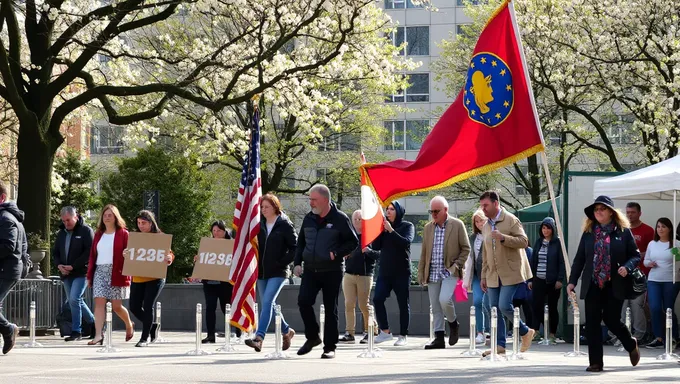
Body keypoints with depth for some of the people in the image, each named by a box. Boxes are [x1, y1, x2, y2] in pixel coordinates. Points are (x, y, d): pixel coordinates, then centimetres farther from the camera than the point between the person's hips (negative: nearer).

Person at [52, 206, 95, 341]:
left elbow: (89, 253, -15)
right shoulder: (62, 233, 15)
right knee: (76, 301, 10)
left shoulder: (86, 231, -7)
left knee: (74, 299, -17)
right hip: (66, 274, 7)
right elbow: (55, 252, 20)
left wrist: (73, 266, -17)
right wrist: (59, 265, -1)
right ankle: (93, 324, 26)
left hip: (81, 273, -7)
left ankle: (76, 331, -10)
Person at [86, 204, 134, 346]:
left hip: (116, 273, -4)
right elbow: (92, 255, 14)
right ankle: (98, 335, -13)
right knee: (99, 302, -9)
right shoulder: (98, 234, 14)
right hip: (100, 272, 4)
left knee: (116, 306, 0)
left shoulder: (123, 234, 1)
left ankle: (129, 325, 29)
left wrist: (127, 274, -16)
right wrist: (89, 275, 9)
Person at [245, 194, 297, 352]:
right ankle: (287, 331, 32)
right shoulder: (260, 225, 10)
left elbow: (295, 247, -5)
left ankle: (259, 338, -27)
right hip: (261, 272, 7)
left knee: (267, 302, -18)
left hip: (277, 272, -7)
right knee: (267, 304, 13)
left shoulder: (285, 225, -5)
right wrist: (255, 263, 7)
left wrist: (282, 262, -11)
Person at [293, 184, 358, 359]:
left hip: (332, 271, -4)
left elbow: (353, 242, -2)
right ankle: (312, 337, 10)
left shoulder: (339, 218, -5)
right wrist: (298, 262, 8)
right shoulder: (309, 218, 10)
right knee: (304, 301, -10)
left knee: (331, 309, 1)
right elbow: (301, 242, 20)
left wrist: (336, 253, -15)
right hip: (310, 271, 4)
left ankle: (330, 347, 8)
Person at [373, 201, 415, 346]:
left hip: (402, 271, -3)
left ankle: (403, 336, 7)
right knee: (377, 299, -10)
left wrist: (391, 231, -21)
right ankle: (385, 331, 1)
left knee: (403, 303, 1)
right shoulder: (384, 226, 11)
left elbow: (406, 242, -16)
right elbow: (376, 246, 4)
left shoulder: (407, 226, 2)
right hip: (385, 271, 4)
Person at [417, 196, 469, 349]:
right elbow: (424, 253, 15)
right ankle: (439, 337, 8)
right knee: (435, 307, 3)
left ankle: (453, 323, 5)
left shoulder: (457, 225, -1)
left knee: (444, 299, -22)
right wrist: (421, 273, 10)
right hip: (432, 273, 5)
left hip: (449, 272, -5)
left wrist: (457, 265, -8)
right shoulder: (428, 228, 12)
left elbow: (466, 248, 2)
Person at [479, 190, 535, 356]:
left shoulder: (511, 220, -5)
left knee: (504, 306, -16)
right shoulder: (486, 226, 17)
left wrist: (503, 238, -24)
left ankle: (526, 332, 5)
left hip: (511, 273, -7)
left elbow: (523, 241, -13)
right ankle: (500, 345, 5)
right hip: (494, 275, 7)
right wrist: (484, 276, 19)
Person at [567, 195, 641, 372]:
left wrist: (627, 267, -16)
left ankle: (631, 345, 28)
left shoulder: (623, 232, 0)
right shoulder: (589, 232, 8)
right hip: (592, 285, 3)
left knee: (611, 320, -3)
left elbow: (635, 255, 4)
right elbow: (579, 259, 10)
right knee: (592, 322, -2)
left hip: (614, 285, -3)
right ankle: (595, 362, 5)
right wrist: (572, 281, 4)